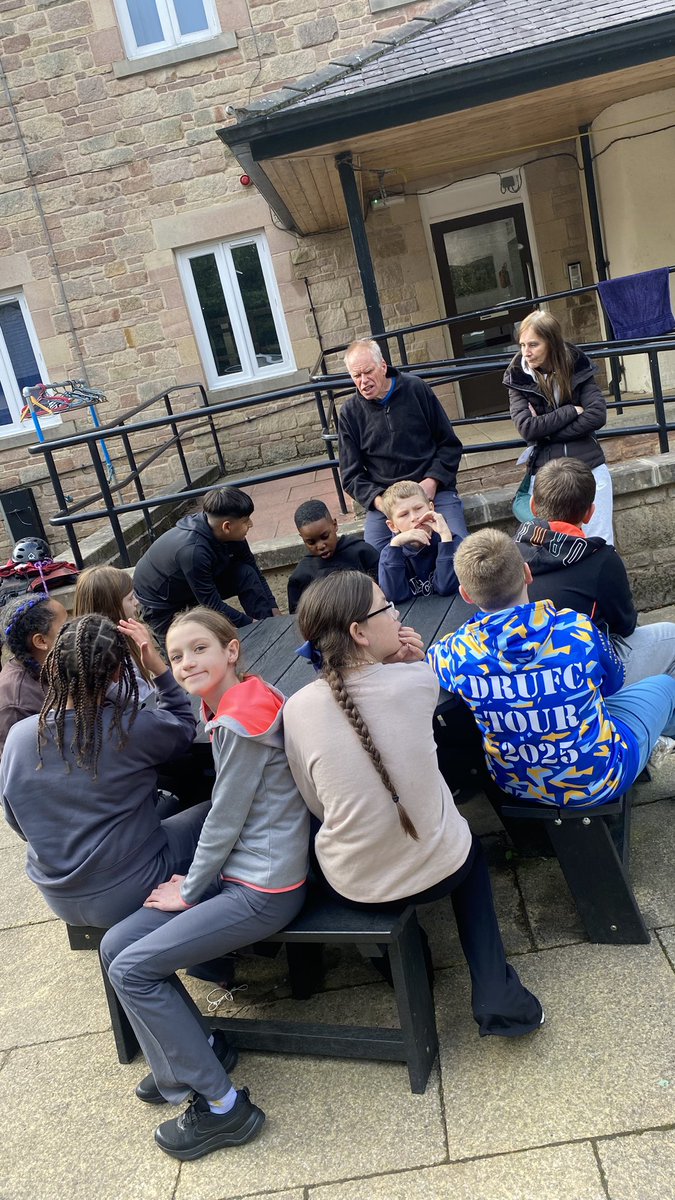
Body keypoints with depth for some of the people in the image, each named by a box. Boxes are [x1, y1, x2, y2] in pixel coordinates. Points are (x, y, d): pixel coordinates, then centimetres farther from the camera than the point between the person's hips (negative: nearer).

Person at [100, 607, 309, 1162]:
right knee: (115, 945, 7)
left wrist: (190, 891, -3)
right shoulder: (233, 705, 6)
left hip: (263, 888, -9)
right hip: (236, 872, 9)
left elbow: (225, 820, -16)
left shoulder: (242, 722, -22)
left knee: (131, 970, -6)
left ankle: (221, 1105, 5)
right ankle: (198, 1051, 23)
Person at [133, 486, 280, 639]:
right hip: (163, 608, -7)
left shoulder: (230, 535, -15)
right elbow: (212, 605, -30)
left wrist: (273, 609, -5)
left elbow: (254, 571, -1)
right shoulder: (193, 551, -37)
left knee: (246, 574, -14)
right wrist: (251, 624, -23)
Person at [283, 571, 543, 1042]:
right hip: (437, 869, -1)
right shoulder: (417, 680, -18)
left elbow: (318, 804, -2)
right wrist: (411, 662, -7)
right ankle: (496, 994, 22)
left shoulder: (298, 708, -17)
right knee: (469, 850, 34)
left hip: (354, 884, 2)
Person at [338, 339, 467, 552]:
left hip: (434, 489, 0)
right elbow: (351, 476, 8)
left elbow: (450, 444, 10)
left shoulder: (416, 389, 5)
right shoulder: (350, 413, 6)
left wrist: (433, 481, -7)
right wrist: (377, 500, -11)